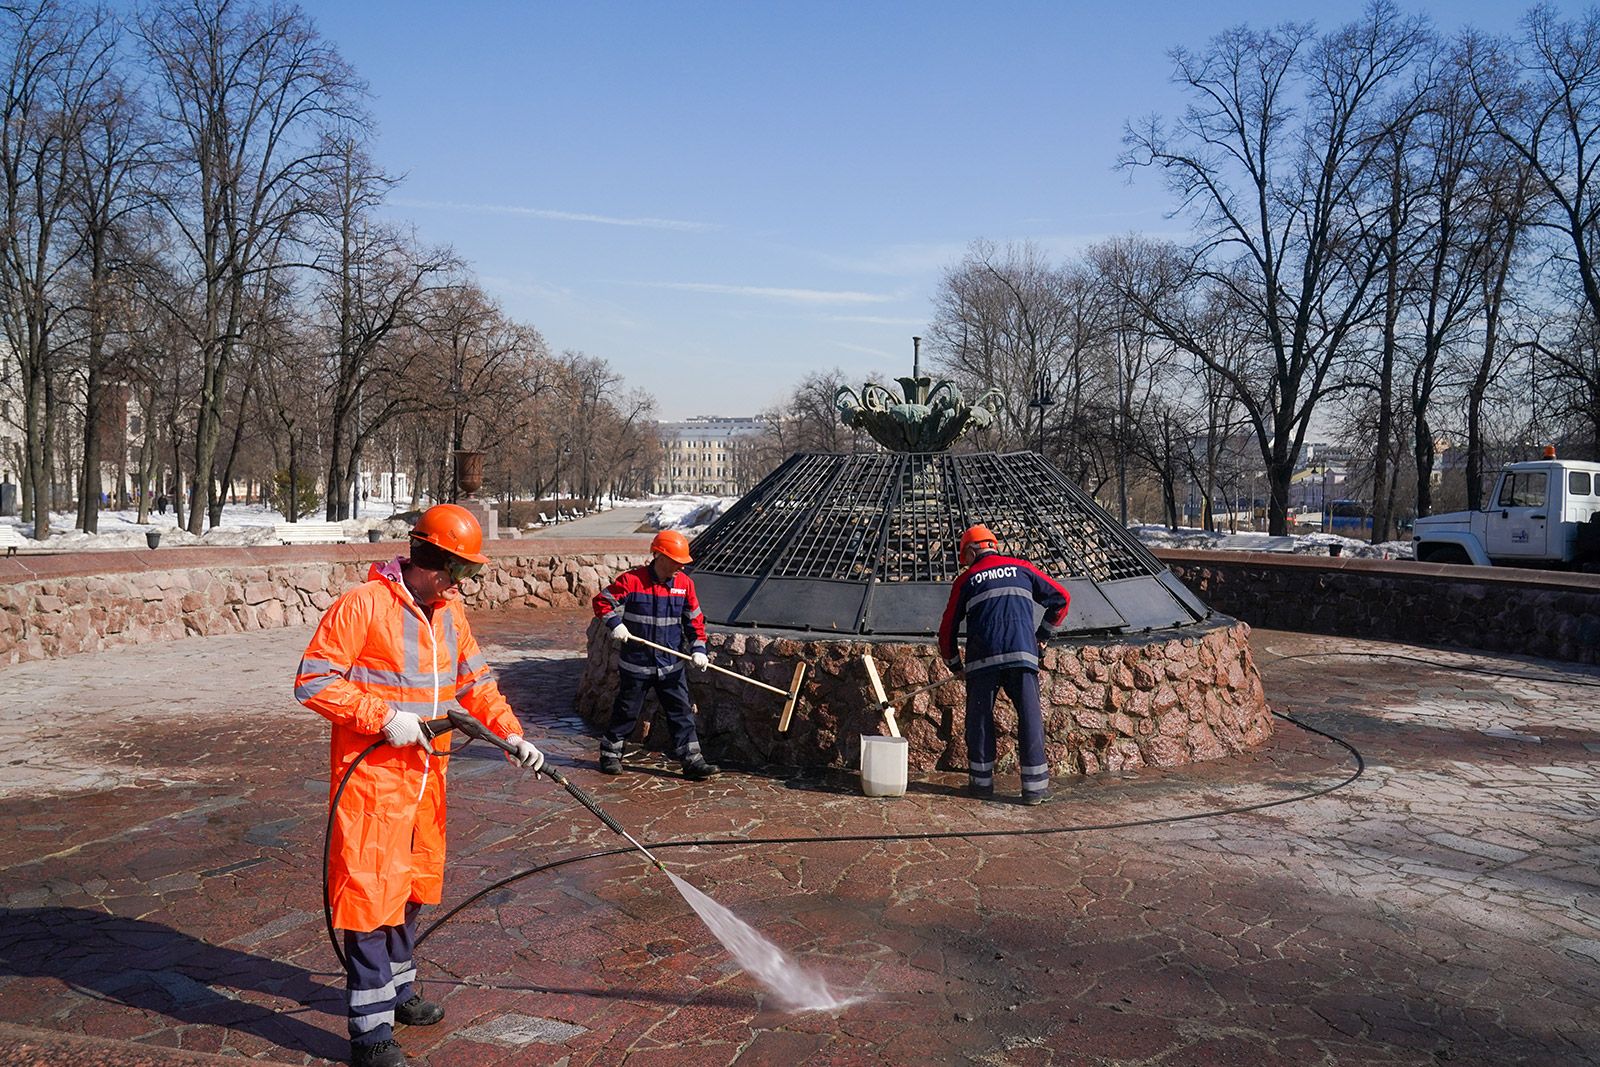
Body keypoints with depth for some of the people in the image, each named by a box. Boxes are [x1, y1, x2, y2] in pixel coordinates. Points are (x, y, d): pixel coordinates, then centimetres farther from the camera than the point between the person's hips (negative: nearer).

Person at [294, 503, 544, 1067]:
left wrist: (511, 732, 1)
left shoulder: (448, 611, 8)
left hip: (426, 775, 8)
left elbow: (475, 680, 14)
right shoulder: (363, 606, -16)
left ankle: (397, 988, 39)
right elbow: (313, 681, -16)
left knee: (412, 883, 20)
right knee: (371, 889, -6)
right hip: (372, 775, -8)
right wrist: (384, 716, -22)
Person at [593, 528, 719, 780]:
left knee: (682, 712, 2)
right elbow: (602, 602, -5)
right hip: (636, 664, -3)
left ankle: (693, 760, 6)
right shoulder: (631, 580, -13)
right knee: (626, 712, 9)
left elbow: (695, 618, 7)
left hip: (672, 665, 4)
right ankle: (610, 754, 27)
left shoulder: (685, 583, 1)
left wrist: (698, 648, -3)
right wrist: (615, 623, -20)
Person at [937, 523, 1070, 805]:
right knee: (1030, 718, 2)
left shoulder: (966, 579, 13)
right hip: (1022, 654, 1)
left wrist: (953, 664, 29)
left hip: (982, 658, 0)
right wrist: (1042, 634, 25)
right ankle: (1035, 787, 0)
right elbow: (1061, 597, 17)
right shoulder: (1021, 568, 16)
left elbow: (947, 627, 16)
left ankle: (981, 781, 15)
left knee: (980, 718, 11)